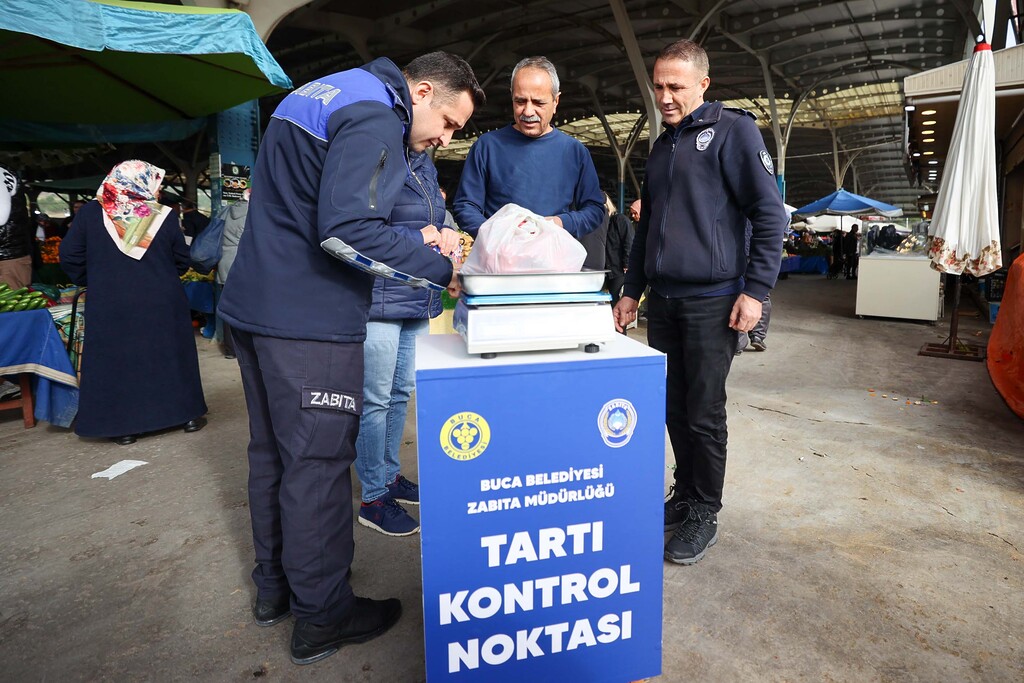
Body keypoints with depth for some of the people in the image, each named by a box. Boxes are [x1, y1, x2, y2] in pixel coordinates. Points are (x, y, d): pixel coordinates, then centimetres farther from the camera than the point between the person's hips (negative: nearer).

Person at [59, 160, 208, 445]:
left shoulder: (89, 213, -3)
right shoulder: (165, 216, -5)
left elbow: (69, 256, -1)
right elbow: (181, 261, 3)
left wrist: (94, 282, 16)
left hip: (110, 306, 0)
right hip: (162, 304, 0)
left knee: (117, 361, 9)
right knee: (171, 357, 12)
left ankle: (124, 426, 14)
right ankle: (187, 414, 20)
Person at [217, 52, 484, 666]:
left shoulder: (322, 94, 20)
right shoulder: (374, 120, -13)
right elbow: (345, 230, -24)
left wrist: (410, 242, 11)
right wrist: (440, 269, -15)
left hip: (254, 305, 10)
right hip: (309, 320, -10)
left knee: (273, 450, 17)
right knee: (318, 463, 0)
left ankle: (275, 587, 33)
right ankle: (322, 616, 16)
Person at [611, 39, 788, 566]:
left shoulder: (732, 130, -2)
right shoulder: (662, 146, 18)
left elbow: (769, 214, -8)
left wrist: (755, 290, -14)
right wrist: (631, 291, 18)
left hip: (711, 300, -6)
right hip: (662, 300, 6)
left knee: (703, 413, 0)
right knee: (673, 408, 11)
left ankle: (705, 514, 16)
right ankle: (684, 494, 28)